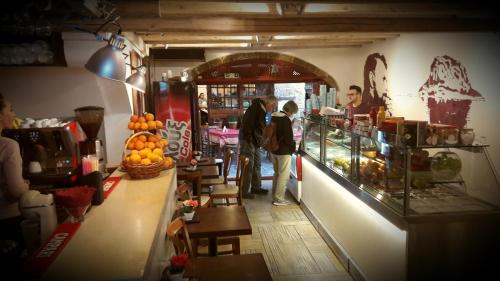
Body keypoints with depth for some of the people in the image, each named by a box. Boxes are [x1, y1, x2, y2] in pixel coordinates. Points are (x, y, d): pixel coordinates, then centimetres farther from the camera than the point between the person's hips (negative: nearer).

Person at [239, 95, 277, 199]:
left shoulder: (262, 111, 14)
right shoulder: (255, 108, -16)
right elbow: (248, 124, -24)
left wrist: (261, 141, 13)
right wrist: (248, 139, -25)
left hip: (255, 142, 10)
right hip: (248, 141, -10)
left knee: (256, 165, 16)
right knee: (248, 166, -7)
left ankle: (256, 187, 27)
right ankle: (244, 191, -1)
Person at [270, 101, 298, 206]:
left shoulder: (274, 117, 7)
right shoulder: (286, 120, -19)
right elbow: (288, 138, -19)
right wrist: (293, 148, -4)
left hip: (274, 150, 9)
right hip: (284, 152, -9)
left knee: (277, 173, 20)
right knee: (284, 176, 2)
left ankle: (275, 196, 27)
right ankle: (279, 199, 6)